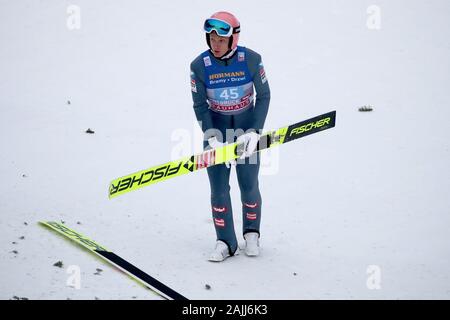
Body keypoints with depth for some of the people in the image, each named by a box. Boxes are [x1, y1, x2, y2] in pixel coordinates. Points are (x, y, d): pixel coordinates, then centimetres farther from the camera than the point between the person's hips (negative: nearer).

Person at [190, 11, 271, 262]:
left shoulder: (252, 60, -18)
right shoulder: (199, 66, -16)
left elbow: (264, 96, -9)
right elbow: (200, 105, -10)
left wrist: (254, 133, -18)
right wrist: (212, 139, -19)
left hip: (246, 124, 0)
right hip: (216, 126, 0)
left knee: (249, 185, 3)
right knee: (219, 187, -2)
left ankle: (252, 234, 26)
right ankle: (225, 242, 10)